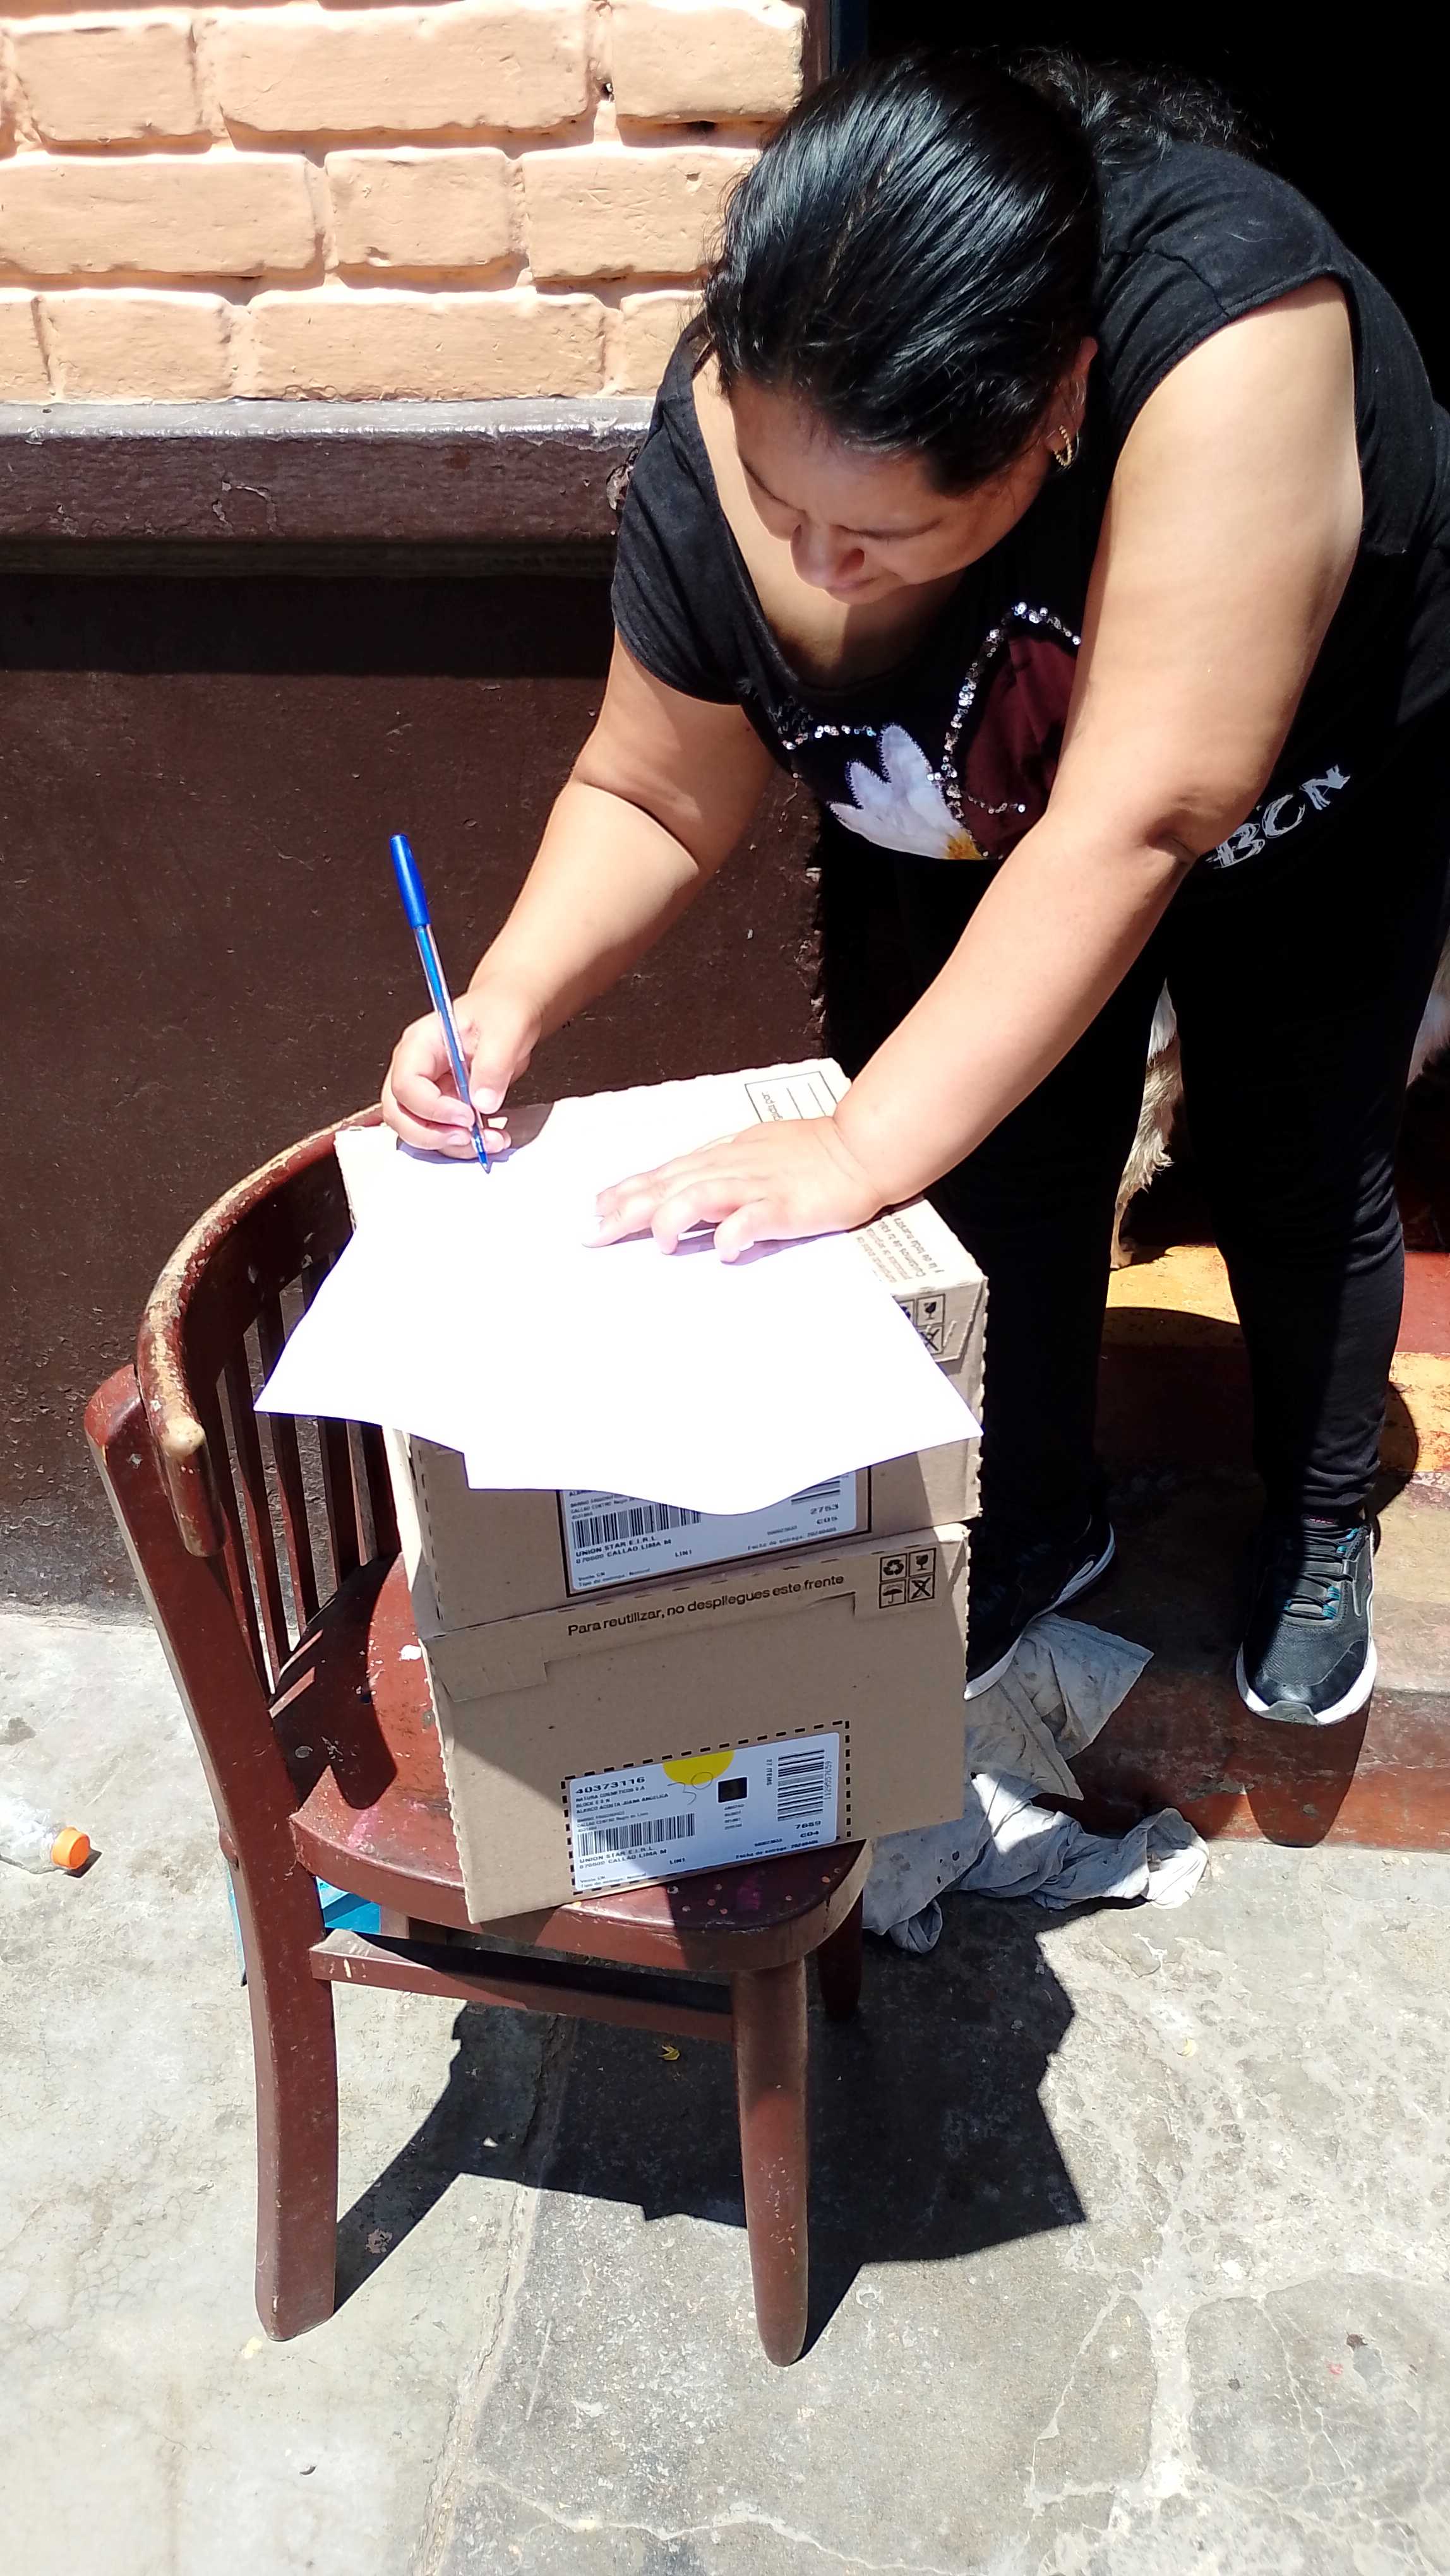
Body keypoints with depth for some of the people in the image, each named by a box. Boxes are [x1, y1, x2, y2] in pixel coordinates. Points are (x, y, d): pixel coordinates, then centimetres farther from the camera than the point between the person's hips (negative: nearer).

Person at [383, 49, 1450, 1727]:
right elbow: (654, 796, -17)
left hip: (1316, 790, -2)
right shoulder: (717, 454, -30)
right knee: (1012, 1167, 5)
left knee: (1294, 1174, 9)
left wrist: (863, 1148, -47)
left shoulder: (1224, 329, -45)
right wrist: (511, 997, -33)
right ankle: (1037, 1524, 34)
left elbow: (1140, 823, -48)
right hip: (989, 820, 3)